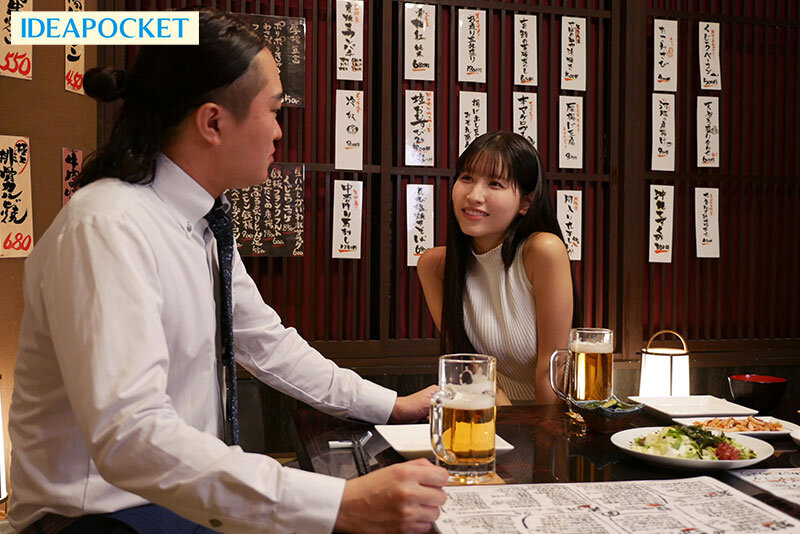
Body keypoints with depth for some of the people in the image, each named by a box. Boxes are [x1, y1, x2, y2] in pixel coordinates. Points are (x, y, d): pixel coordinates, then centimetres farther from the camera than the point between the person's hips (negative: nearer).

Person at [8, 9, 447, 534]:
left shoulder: (203, 223, 3)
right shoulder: (107, 228, -23)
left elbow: (266, 343, 12)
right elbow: (129, 436, -33)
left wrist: (391, 405, 9)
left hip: (188, 489, 7)